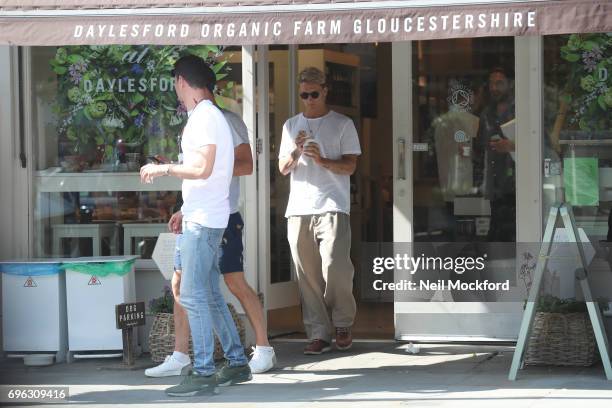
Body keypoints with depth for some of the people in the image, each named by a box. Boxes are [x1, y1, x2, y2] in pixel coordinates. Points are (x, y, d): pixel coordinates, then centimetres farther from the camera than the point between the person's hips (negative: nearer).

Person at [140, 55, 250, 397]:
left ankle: (204, 373, -11)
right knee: (210, 296, 13)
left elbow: (202, 168, -21)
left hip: (203, 220, -10)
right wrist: (185, 211, 25)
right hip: (203, 218, 10)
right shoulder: (213, 115, 17)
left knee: (194, 296, -10)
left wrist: (163, 169, -10)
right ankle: (238, 363, 18)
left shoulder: (204, 117, -13)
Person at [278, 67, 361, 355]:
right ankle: (319, 333, 4)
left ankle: (343, 324, 6)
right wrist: (295, 153, -7)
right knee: (307, 275, 0)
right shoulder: (291, 126, 17)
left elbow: (350, 166, 1)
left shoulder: (342, 124, 6)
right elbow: (283, 168, 14)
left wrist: (323, 160, -16)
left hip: (332, 207, -4)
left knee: (335, 269, -15)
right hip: (298, 209, 4)